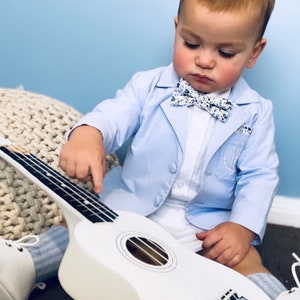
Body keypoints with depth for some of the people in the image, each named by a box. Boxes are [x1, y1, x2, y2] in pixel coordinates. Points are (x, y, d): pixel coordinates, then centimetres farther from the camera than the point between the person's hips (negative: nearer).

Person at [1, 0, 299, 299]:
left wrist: (243, 227, -17)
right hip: (130, 208, 1)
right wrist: (87, 134, -39)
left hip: (208, 226, 0)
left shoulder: (256, 112, 1)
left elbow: (259, 176, -1)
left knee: (244, 262, -23)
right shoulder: (149, 85, -1)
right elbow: (115, 114, -15)